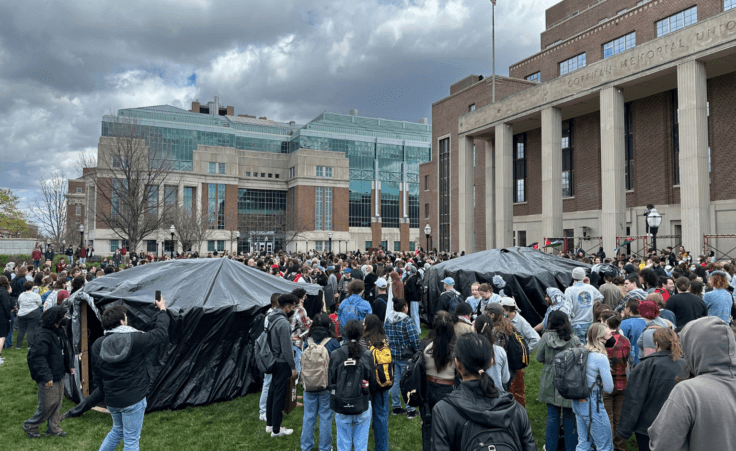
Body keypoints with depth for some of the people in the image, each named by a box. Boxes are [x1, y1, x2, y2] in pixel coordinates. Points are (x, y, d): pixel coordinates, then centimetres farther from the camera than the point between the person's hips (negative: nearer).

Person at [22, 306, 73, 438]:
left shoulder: (60, 332, 8)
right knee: (47, 405, 2)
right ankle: (29, 426, 24)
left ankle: (53, 428, 27)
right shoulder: (44, 336, -22)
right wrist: (46, 376, -25)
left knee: (57, 402, 15)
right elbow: (37, 357, -25)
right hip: (49, 379, -9)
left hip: (59, 376, 9)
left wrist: (68, 367, 16)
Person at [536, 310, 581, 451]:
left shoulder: (546, 337, -9)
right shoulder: (574, 339, -12)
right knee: (569, 416, 12)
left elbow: (539, 357, -2)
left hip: (550, 382, 1)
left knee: (552, 416, 12)